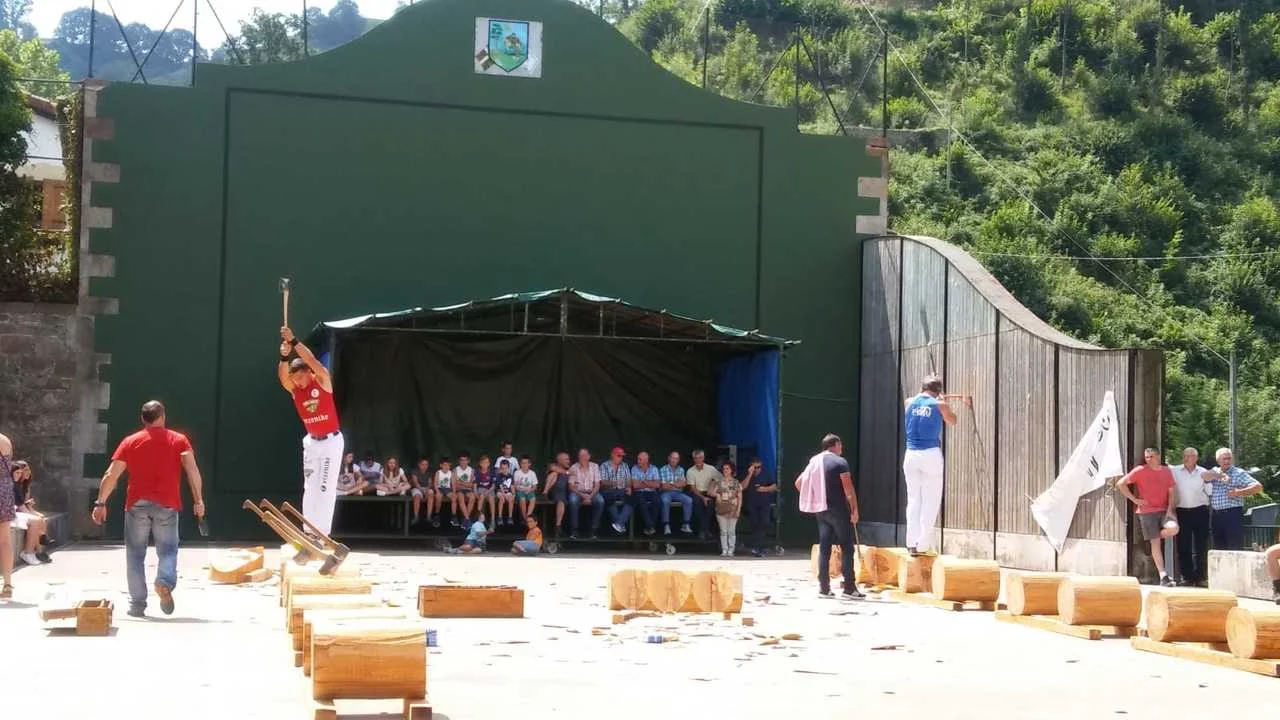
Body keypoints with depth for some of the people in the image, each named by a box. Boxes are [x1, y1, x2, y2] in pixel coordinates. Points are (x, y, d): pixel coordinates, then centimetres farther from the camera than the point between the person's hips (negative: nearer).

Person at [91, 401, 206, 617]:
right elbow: (192, 470, -6)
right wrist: (198, 500, -7)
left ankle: (137, 604, 7)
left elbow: (111, 475, 4)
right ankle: (165, 582, -20)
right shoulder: (179, 440, 6)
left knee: (135, 553, 9)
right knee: (167, 550, 9)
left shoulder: (130, 442, 8)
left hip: (137, 504, 0)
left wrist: (101, 503, 9)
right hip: (167, 505, 0)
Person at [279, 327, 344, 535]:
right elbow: (283, 376, -24)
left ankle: (323, 533, -7)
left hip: (332, 441, -5)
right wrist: (284, 356, -42)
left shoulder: (322, 380, -13)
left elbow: (312, 361, -29)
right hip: (311, 441, 5)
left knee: (326, 489, -8)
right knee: (309, 488, 8)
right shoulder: (293, 389, -3)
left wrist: (294, 341, -36)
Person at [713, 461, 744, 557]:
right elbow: (712, 492, 4)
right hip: (721, 509, 1)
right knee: (723, 531, 2)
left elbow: (740, 497, 4)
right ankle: (724, 550, 6)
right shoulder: (718, 481, 7)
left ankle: (731, 550, 6)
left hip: (733, 509, -1)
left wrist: (738, 509, -4)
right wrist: (716, 495, -18)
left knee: (731, 531, 0)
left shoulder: (736, 483, 5)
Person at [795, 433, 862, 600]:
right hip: (839, 510, -6)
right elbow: (848, 488, -14)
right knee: (847, 548, -1)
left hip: (821, 510, 6)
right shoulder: (840, 462, -9)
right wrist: (855, 509, -9)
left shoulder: (814, 461, 10)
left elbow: (799, 483, 14)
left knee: (824, 548, 8)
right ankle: (849, 589, -3)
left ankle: (823, 588, 6)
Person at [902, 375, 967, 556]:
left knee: (913, 500, 10)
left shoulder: (910, 402, 8)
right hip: (931, 454, -4)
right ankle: (923, 544, -4)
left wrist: (949, 397, 41)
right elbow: (952, 421, 16)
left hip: (911, 455, 4)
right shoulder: (940, 404, -3)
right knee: (930, 501, 1)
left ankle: (912, 543, 7)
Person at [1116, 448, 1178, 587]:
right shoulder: (1140, 470, -2)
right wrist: (1134, 499, -6)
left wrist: (1170, 509, -5)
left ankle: (1158, 535, 10)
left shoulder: (1166, 470, 8)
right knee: (1155, 542, -4)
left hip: (1164, 509, 2)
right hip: (1147, 511, -2)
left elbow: (1172, 491, 7)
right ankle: (1163, 576, -1)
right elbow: (1120, 484, -4)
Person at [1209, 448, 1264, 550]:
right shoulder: (1214, 472, 15)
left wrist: (1239, 492, -18)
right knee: (1219, 548, 9)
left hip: (1233, 514, -5)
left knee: (1235, 549, -7)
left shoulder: (1239, 473, 0)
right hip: (1216, 515, 5)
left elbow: (1258, 487, -8)